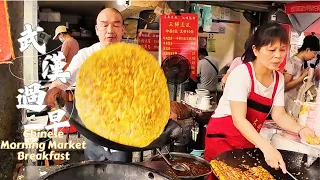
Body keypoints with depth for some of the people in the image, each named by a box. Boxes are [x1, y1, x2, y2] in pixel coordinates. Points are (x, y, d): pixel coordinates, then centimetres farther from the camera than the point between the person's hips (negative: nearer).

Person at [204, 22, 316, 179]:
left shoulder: (279, 79, -2)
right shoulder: (241, 73, -23)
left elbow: (279, 115, -1)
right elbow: (239, 119, -29)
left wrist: (300, 129, -20)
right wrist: (266, 147, -40)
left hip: (248, 140, 6)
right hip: (223, 137, -6)